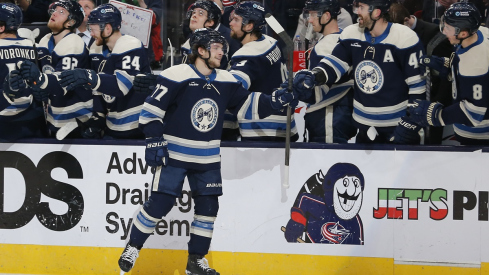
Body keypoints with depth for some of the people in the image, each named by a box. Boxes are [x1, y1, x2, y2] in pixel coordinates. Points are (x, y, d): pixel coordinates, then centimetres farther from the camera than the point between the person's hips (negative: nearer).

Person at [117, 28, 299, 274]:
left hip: (207, 159, 6)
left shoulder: (225, 82, 4)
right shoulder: (177, 76, -14)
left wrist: (274, 101, -5)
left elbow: (247, 104, 11)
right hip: (173, 154, -6)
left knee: (208, 207, 4)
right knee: (160, 204, -8)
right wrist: (155, 140, -16)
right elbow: (152, 108, -13)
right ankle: (132, 248, 10)